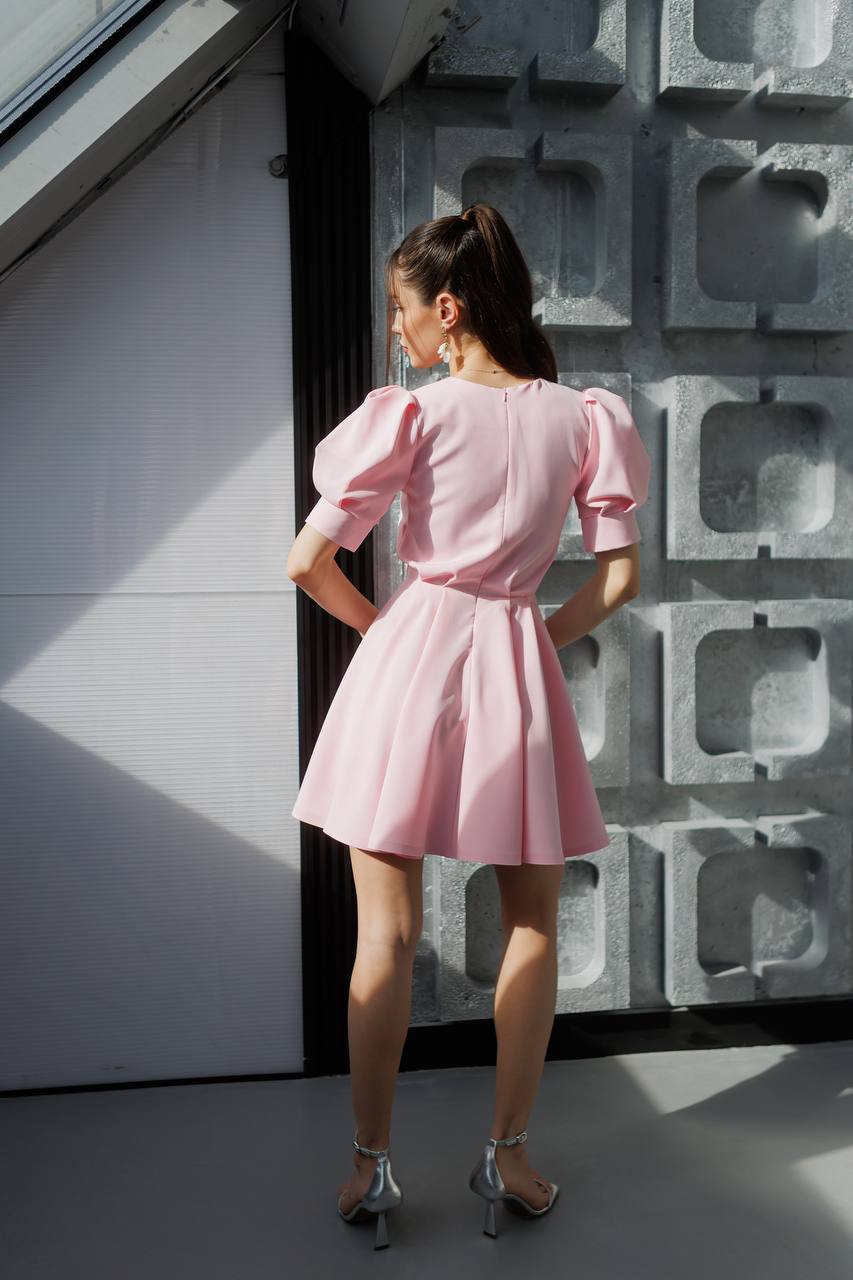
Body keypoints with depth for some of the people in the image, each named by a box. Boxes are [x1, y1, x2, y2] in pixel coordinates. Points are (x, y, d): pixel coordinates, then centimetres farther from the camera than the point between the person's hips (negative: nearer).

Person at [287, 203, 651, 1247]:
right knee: (531, 924, 16)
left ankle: (372, 1164, 17)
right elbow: (621, 577, 2)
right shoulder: (581, 417, 3)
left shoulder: (413, 415, -5)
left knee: (386, 933, 8)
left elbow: (307, 562, -6)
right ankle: (507, 1155, 22)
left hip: (406, 661, -2)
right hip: (517, 664, 2)